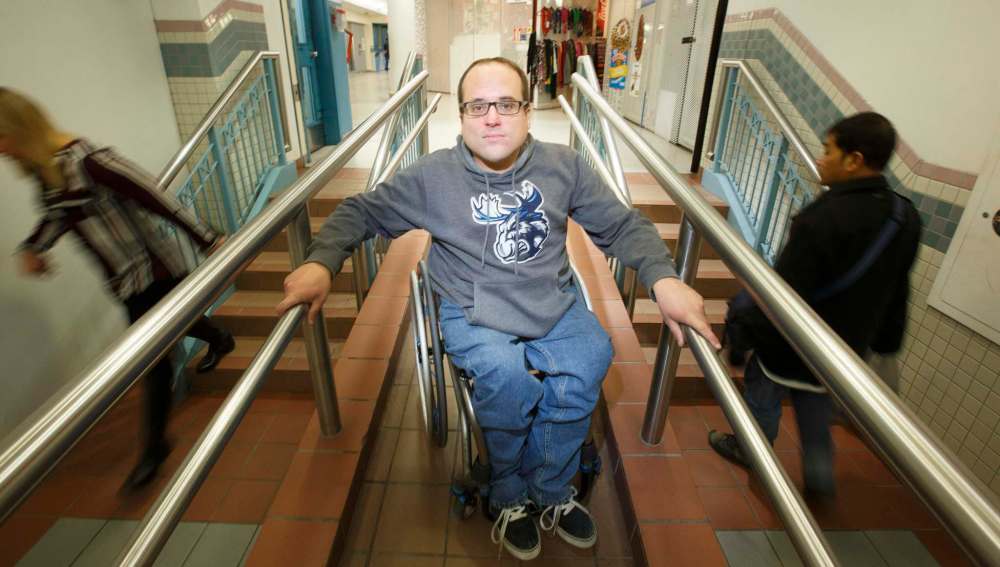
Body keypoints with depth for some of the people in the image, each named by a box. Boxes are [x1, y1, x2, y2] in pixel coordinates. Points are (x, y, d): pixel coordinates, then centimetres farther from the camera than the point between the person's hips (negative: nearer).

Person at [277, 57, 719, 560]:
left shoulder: (564, 167, 3)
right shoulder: (433, 176, -2)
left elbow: (623, 225, 5)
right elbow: (361, 212, 4)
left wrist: (664, 278, -12)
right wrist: (321, 262, -15)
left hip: (554, 304, 3)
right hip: (472, 312, -2)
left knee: (591, 361, -25)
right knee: (507, 377, -30)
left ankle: (549, 492, 3)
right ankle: (510, 497, 4)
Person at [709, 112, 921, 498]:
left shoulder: (823, 220, -31)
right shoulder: (905, 217, -4)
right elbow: (897, 293, 8)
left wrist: (744, 332, -16)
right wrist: (885, 339, 21)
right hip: (846, 346, 7)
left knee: (762, 393, 18)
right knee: (816, 405, 27)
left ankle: (749, 450, 41)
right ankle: (820, 474, 38)